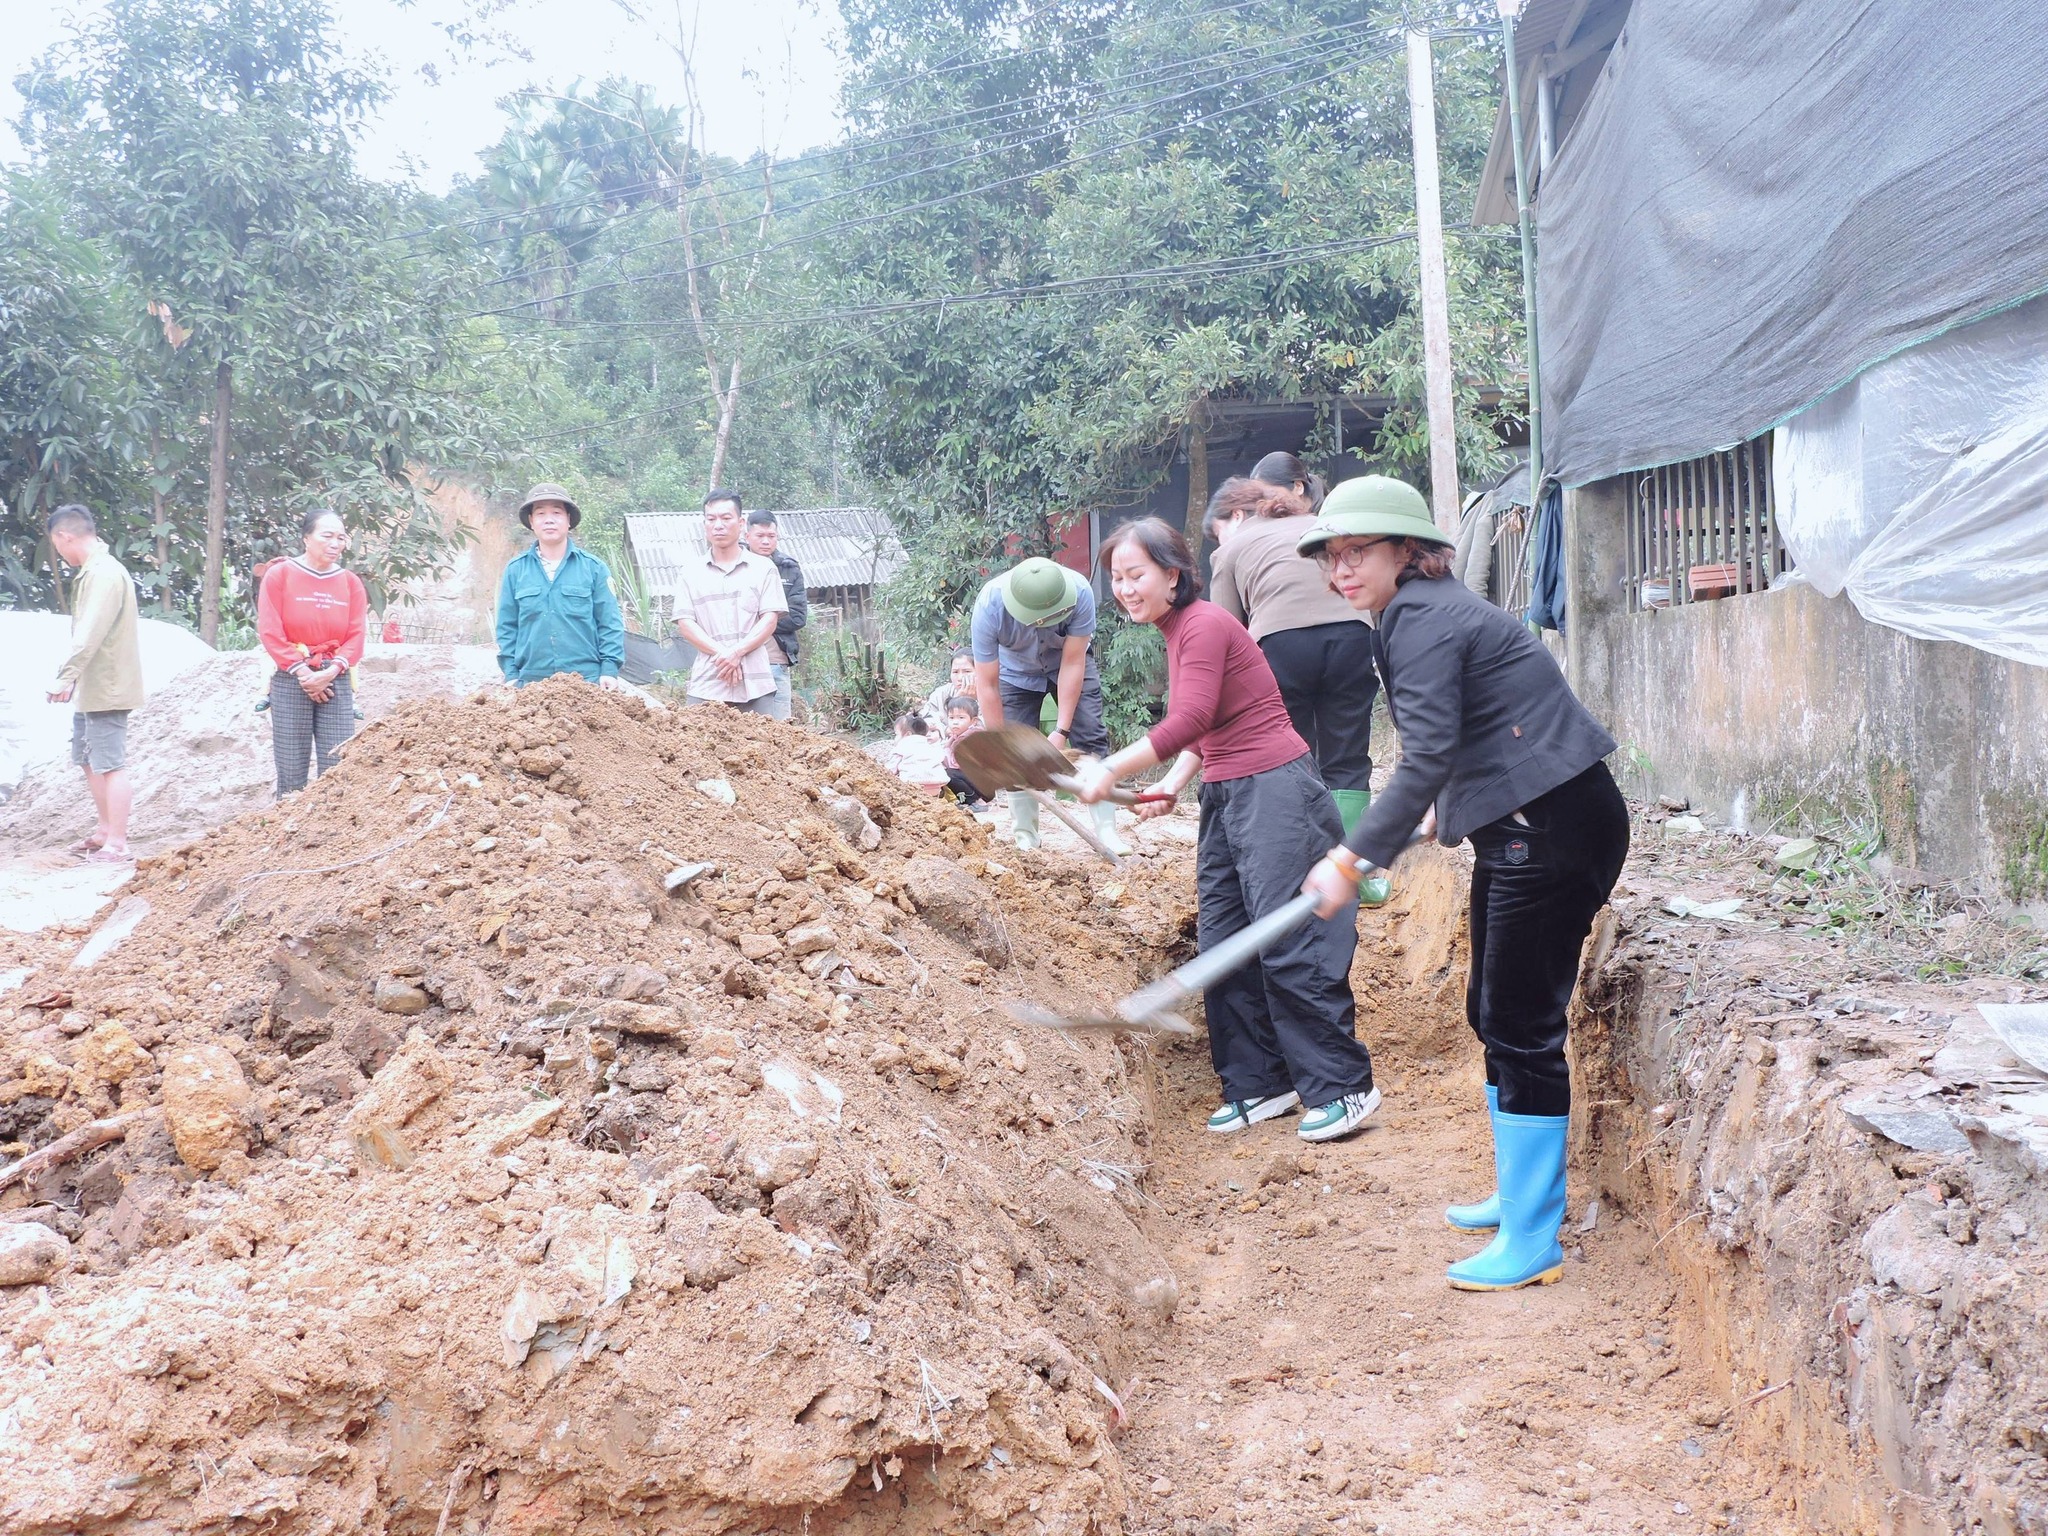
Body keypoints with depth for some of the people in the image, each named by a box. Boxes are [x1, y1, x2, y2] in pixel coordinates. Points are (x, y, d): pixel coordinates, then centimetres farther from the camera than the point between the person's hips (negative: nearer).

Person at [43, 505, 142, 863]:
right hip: (90, 687, 11)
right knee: (89, 759, 20)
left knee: (110, 764, -7)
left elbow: (90, 633, -28)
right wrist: (74, 678, 18)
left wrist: (66, 676, -31)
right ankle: (104, 829, 32)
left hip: (106, 687, -11)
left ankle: (117, 845, -4)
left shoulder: (104, 573, -19)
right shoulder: (92, 571, 13)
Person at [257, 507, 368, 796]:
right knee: (291, 769, -1)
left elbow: (357, 634, 3)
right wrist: (302, 671, -12)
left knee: (336, 767, -2)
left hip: (335, 680, 2)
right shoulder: (279, 575, 0)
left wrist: (331, 671, -12)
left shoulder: (350, 582, 9)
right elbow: (270, 631, -5)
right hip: (290, 680, -2)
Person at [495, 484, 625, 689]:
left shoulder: (593, 567, 4)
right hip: (531, 681, 1)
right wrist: (511, 674, 4)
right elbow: (507, 627, 10)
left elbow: (610, 624, 3)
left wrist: (609, 669, -6)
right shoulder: (515, 570, 8)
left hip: (587, 680, -1)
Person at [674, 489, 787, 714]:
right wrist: (721, 654, -10)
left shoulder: (763, 568, 9)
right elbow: (685, 623, 4)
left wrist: (737, 652, -12)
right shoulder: (691, 571, 11)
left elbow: (770, 620, 2)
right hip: (707, 684, 1)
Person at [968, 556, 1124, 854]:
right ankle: (1025, 837, 2)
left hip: (1069, 661, 0)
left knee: (1091, 738, -11)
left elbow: (1073, 663, -29)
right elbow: (987, 685, -31)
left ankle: (1106, 832, -9)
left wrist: (1061, 730, -29)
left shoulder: (1079, 593, -37)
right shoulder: (989, 607, -37)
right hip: (1016, 672, 0)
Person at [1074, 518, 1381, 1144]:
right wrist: (1170, 787, 6)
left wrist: (1112, 771, -22)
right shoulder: (1176, 631, 15)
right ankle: (1260, 1084, 15)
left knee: (1288, 945, -9)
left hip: (1274, 790, -10)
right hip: (1224, 794, 10)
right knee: (1223, 945, 8)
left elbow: (1191, 720, -23)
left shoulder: (1205, 625, -14)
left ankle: (1343, 1087, -1)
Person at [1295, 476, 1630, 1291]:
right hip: (1522, 830, 11)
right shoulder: (1422, 612, 15)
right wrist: (1375, 854, 24)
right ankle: (1523, 1192, 32)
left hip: (1553, 831, -11)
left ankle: (1531, 1242, 0)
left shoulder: (1421, 618, -15)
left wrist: (1353, 858, -24)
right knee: (1492, 1011, 18)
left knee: (1521, 1026, -7)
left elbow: (1429, 757, -24)